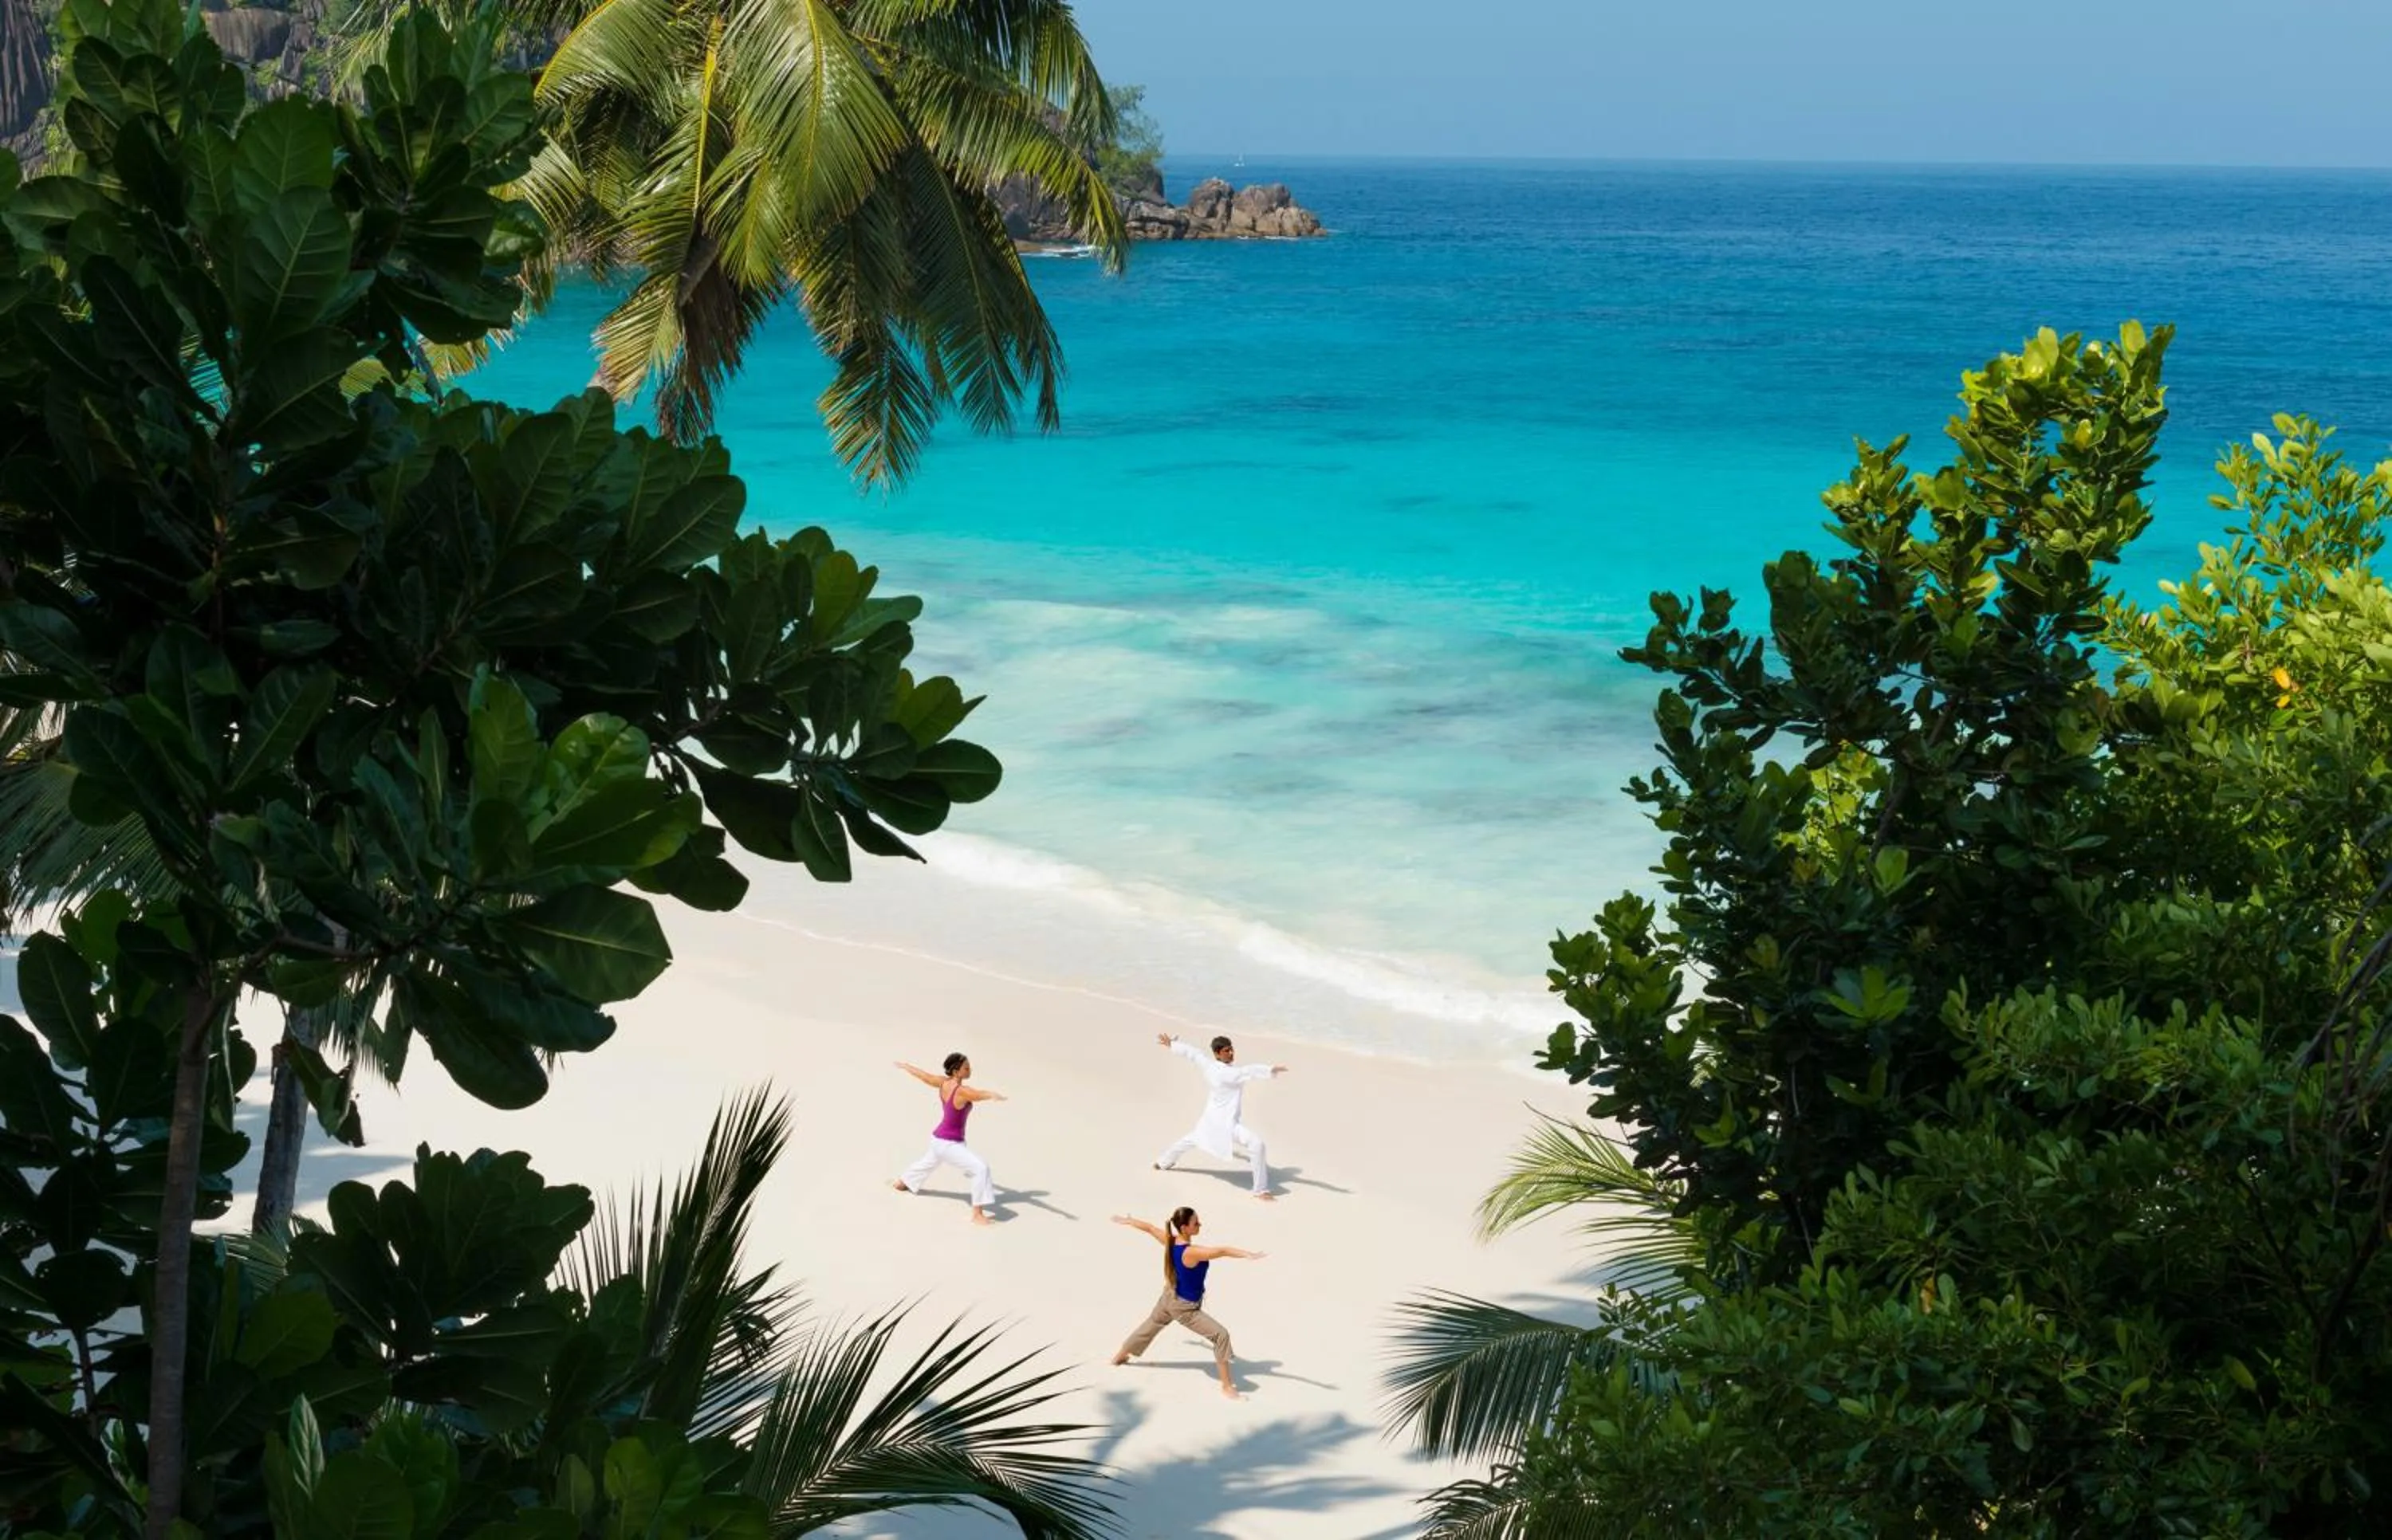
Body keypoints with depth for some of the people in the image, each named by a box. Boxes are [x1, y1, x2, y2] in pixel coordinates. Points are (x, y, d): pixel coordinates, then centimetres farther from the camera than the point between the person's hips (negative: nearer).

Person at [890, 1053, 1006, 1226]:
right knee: (981, 1168, -18)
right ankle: (978, 1214, -19)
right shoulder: (962, 1091, -30)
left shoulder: (943, 1084, -6)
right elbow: (980, 1094, -53)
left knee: (928, 1162, 39)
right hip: (950, 1145, -9)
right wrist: (992, 1096, -74)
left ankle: (901, 1182, 66)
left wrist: (905, 1066, 30)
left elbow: (923, 1075, 11)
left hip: (938, 1139, 9)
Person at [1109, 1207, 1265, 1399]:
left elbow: (1149, 1227, 4)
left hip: (1169, 1298, 8)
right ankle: (1227, 1387, -6)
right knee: (1221, 1335, -11)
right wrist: (1249, 1255, -65)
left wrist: (1127, 1220, 22)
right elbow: (1222, 1251, -52)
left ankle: (1119, 1357, 56)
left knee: (1149, 1327, 33)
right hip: (1184, 1308, -8)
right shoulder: (1192, 1252, -37)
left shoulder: (1170, 1241, -15)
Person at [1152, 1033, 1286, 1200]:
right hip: (1224, 1123, -10)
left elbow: (1191, 1052, 10)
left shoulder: (1209, 1065, -6)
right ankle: (1261, 1190, -19)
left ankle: (1163, 1162, 62)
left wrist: (1171, 1044, 25)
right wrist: (1272, 1070, -54)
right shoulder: (1226, 1073, -30)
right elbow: (1249, 1072, -44)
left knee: (1192, 1139, 37)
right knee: (1256, 1143, -21)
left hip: (1211, 1118, 10)